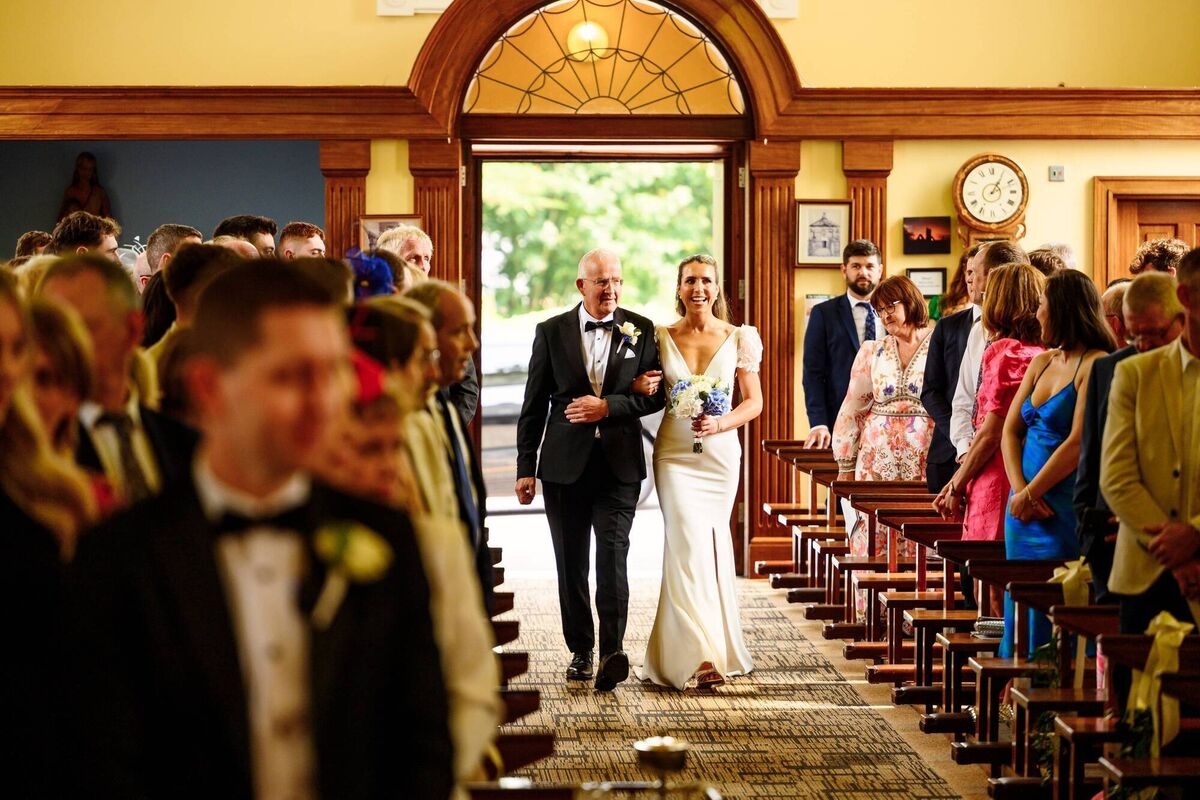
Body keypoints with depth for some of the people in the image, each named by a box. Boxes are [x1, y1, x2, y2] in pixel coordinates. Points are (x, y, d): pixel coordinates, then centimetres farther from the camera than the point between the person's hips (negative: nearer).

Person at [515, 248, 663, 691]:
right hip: (564, 464, 2)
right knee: (571, 564, 8)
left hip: (620, 464, -1)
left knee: (612, 555, -15)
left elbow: (655, 394, 2)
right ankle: (581, 650, 20)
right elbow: (534, 404, 5)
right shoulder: (552, 332, 4)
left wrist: (608, 406, -13)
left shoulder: (641, 331, 3)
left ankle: (612, 650, -19)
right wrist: (526, 467, 3)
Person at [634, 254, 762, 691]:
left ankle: (714, 644, 22)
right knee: (689, 545, -13)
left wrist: (721, 423, -13)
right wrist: (644, 390, -11)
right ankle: (700, 656, -15)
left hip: (720, 454, 1)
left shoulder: (738, 339, 2)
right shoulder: (661, 338, 3)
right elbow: (650, 397, 12)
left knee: (711, 548, 8)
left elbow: (754, 402, 4)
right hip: (674, 454, -1)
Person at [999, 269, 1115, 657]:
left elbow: (1078, 443, -18)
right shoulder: (1041, 362, 13)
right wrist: (1020, 489, -5)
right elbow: (1010, 431, 10)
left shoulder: (1095, 366, -12)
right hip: (1024, 505, 8)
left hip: (1064, 512, -8)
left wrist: (1030, 494, -12)